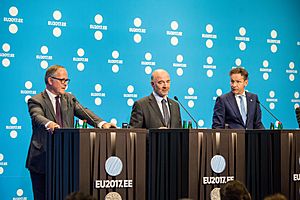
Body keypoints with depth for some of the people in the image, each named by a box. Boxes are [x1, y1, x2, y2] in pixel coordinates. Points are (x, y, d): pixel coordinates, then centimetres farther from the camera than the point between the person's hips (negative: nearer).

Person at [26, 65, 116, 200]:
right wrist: (48, 124, -45)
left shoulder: (69, 99, 15)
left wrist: (101, 123, -18)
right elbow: (37, 117, -22)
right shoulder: (36, 101, -1)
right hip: (42, 159, -4)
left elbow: (84, 113, 1)